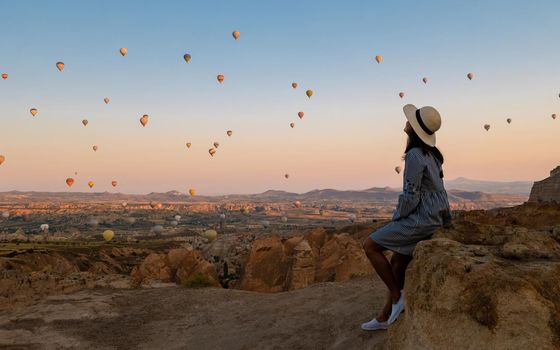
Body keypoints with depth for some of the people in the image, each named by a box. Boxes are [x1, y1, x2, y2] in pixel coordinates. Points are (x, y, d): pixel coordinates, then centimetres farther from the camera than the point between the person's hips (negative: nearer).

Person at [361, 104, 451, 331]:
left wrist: (397, 217, -4)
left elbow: (411, 195, -20)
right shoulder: (431, 153, 10)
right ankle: (385, 316, 22)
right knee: (397, 262, 13)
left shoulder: (415, 155, -18)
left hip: (421, 219, -9)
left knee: (370, 245, -2)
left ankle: (397, 297, 5)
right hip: (433, 216, 9)